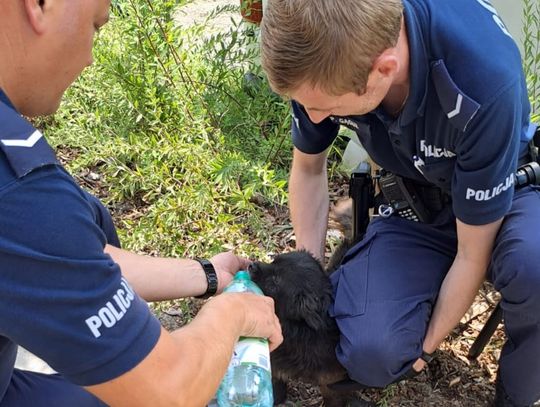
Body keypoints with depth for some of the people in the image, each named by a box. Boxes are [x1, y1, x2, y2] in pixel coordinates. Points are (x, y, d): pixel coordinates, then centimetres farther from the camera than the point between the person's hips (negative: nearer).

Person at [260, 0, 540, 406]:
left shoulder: (484, 79, -36)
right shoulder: (324, 55, -24)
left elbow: (472, 255, -23)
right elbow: (309, 169, -2)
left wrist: (425, 347, -11)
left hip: (505, 194, -1)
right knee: (370, 353, -25)